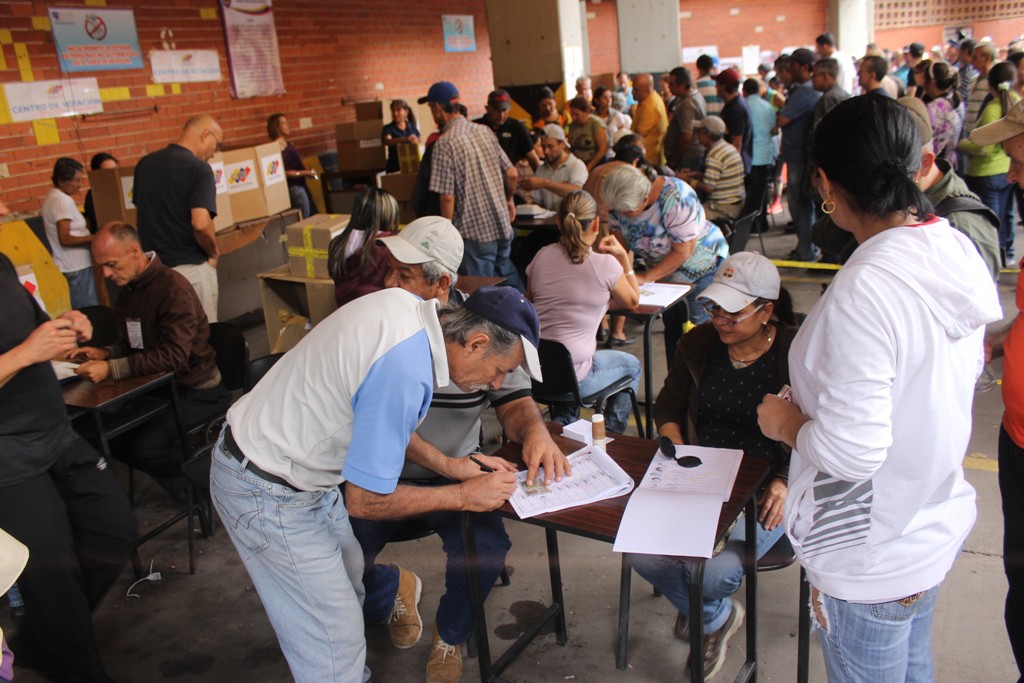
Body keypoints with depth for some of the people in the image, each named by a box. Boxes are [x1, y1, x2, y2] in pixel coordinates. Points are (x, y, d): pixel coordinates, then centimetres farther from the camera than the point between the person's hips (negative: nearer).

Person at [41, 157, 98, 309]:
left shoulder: (53, 198, 15)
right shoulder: (62, 201, -15)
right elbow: (65, 239, -21)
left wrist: (89, 235, 16)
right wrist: (94, 238, -20)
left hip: (70, 265, 10)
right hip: (76, 267, -10)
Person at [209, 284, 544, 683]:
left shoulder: (406, 305, -5)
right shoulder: (406, 372, -32)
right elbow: (365, 501, -21)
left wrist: (445, 465, 7)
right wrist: (464, 496, -11)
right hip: (269, 495, -9)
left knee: (348, 584, 21)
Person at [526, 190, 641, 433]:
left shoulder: (542, 256, -1)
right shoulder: (606, 264, -13)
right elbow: (632, 302, 6)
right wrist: (623, 257, 10)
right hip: (571, 376, -5)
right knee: (632, 366, 25)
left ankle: (562, 425, 34)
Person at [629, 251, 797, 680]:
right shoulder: (699, 344, 3)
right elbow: (667, 407, 15)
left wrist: (786, 483, -20)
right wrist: (677, 452, -3)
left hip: (763, 487, -4)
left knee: (715, 572, -26)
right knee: (641, 554, -18)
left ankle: (703, 611, 20)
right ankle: (717, 619, 15)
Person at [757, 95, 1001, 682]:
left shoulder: (864, 291, -31)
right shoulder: (960, 252, -4)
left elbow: (850, 451, -29)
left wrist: (786, 422, -11)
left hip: (873, 559, -8)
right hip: (937, 526, 8)